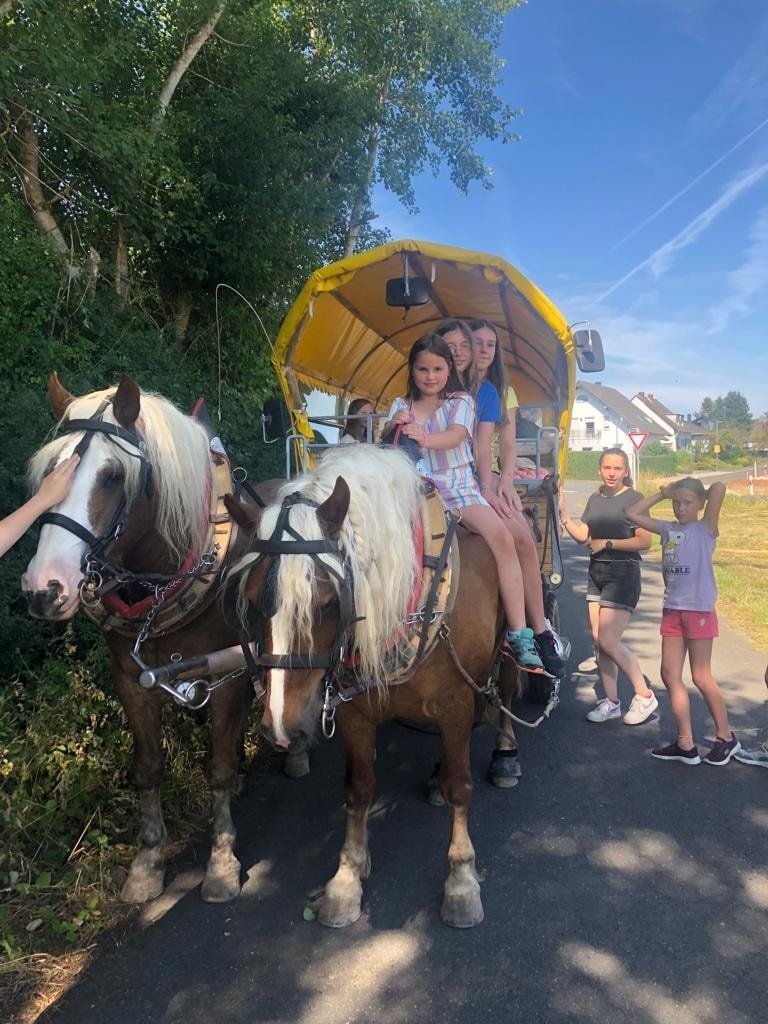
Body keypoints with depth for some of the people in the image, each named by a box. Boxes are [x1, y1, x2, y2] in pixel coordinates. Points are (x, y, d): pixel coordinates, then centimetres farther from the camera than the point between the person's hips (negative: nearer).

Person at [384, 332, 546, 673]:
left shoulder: (460, 401, 8)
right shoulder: (400, 406, 15)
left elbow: (455, 436, -13)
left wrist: (425, 438, -36)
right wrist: (393, 426, -23)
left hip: (459, 486, -1)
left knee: (501, 537, -25)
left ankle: (518, 635, -22)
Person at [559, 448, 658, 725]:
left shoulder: (633, 499, -7)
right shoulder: (595, 499, 12)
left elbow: (644, 542, -13)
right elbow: (582, 536, 5)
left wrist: (607, 543, -13)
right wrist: (562, 513, -5)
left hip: (623, 574, -7)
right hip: (596, 572, 7)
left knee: (608, 640, -10)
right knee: (598, 640, 7)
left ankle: (644, 696, 8)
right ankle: (611, 702, 18)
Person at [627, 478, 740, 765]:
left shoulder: (705, 529, -5)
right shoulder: (668, 529, 9)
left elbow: (719, 488, -18)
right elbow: (632, 514, 13)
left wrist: (701, 493, 2)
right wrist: (662, 494, 11)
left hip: (699, 610, -6)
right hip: (672, 610, 6)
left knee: (701, 677, 2)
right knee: (670, 675, 6)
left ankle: (726, 737, 21)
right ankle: (685, 744, 14)